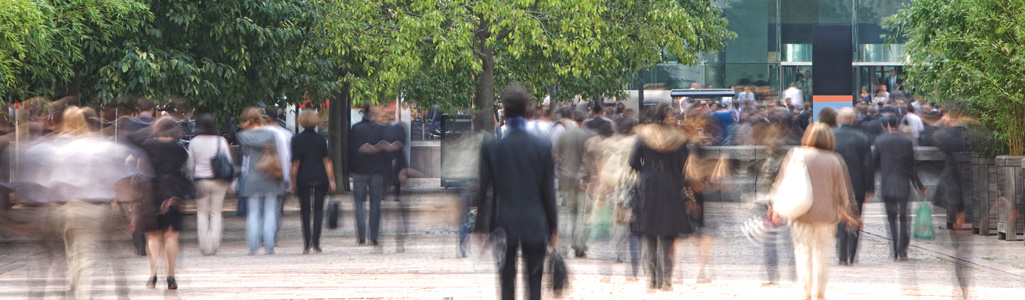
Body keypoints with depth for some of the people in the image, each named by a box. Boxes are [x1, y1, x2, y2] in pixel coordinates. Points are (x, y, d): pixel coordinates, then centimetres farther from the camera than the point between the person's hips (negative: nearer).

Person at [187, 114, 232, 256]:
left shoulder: (194, 142, -4)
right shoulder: (221, 141, -3)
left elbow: (191, 165, 0)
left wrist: (192, 181, 12)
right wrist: (228, 183, 10)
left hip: (201, 181, 0)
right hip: (218, 182, 0)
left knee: (202, 213, 8)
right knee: (216, 212, 8)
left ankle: (204, 247, 2)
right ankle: (214, 246, -1)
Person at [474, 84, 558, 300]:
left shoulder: (490, 148, -6)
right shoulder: (543, 148, -5)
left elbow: (483, 190, -2)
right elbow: (549, 192, -1)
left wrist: (480, 228, 6)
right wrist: (553, 229, 8)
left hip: (504, 225, 0)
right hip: (535, 226, 0)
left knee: (507, 282, 7)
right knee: (535, 282, 8)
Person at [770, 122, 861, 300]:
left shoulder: (795, 156, -2)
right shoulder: (834, 161, -2)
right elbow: (841, 193, 3)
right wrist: (844, 212, 20)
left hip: (801, 213, 0)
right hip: (826, 214, 0)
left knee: (803, 252, 6)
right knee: (822, 254, 9)